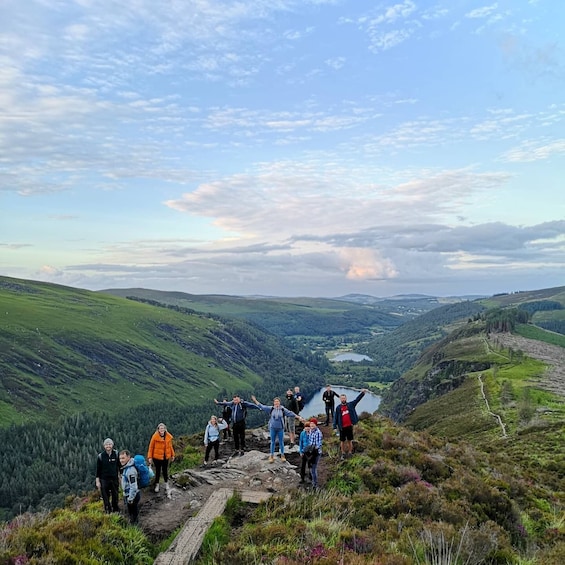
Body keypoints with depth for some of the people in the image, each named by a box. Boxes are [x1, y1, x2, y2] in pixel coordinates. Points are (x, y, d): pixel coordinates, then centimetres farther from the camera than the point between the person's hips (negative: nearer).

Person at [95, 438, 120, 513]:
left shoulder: (116, 454, -3)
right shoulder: (100, 456, -6)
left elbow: (120, 466, 7)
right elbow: (98, 469, -1)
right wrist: (97, 481, -2)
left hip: (115, 479, 1)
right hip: (104, 479, -1)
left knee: (115, 496, 9)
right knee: (106, 498, 2)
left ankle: (116, 511, 25)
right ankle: (108, 512, 15)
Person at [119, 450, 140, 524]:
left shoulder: (130, 470, -27)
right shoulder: (126, 467, 4)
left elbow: (133, 486, -27)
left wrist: (130, 498, -22)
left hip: (132, 495, -10)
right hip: (128, 494, 10)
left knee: (133, 514, 6)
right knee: (131, 513, 24)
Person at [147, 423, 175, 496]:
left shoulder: (169, 436, -5)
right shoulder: (155, 436, -15)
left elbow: (170, 446, 7)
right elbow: (151, 447, -8)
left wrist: (172, 455, 12)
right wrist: (150, 457, -8)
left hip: (166, 457, 2)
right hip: (157, 457, -2)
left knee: (165, 471, 11)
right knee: (158, 471, 10)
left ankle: (166, 484, 28)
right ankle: (157, 485, 29)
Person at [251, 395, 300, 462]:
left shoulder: (283, 409, -4)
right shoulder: (271, 409, -3)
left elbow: (290, 413, -1)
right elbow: (262, 407, 0)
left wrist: (298, 417, -3)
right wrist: (255, 400, -2)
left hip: (280, 428, 0)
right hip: (273, 428, 0)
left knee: (281, 442, 8)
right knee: (273, 442, 9)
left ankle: (282, 456, 21)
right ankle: (271, 456, 19)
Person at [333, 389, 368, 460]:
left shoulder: (350, 405, 2)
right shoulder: (338, 408, -1)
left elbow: (357, 399, -6)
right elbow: (335, 417, 0)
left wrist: (362, 392, -18)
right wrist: (335, 427, -5)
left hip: (349, 426, 1)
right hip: (342, 427, -1)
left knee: (350, 440, 11)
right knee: (342, 441, 8)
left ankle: (349, 453, 25)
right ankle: (343, 453, 22)